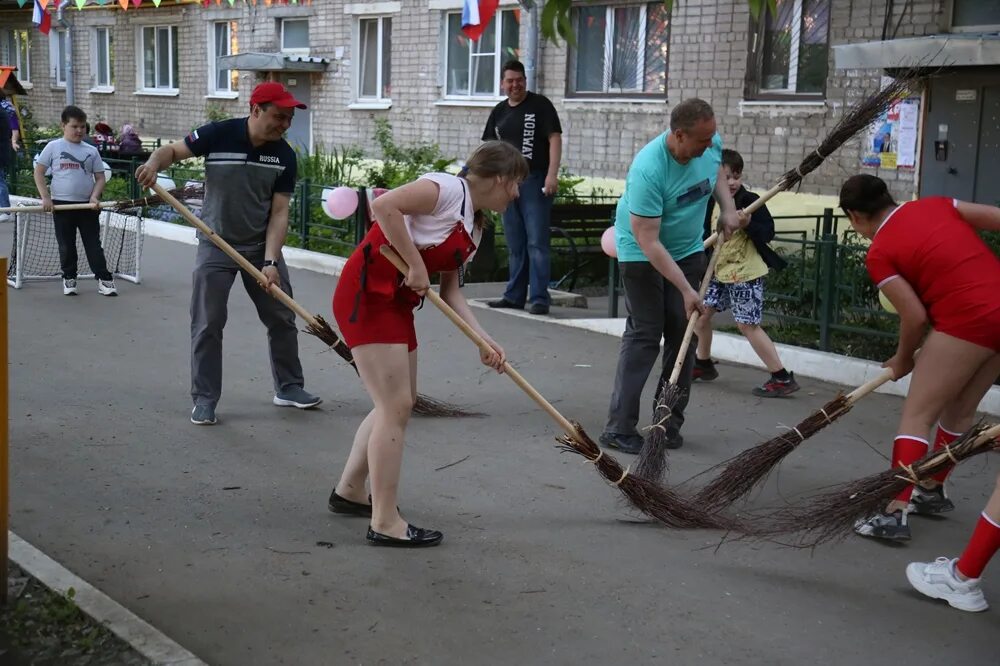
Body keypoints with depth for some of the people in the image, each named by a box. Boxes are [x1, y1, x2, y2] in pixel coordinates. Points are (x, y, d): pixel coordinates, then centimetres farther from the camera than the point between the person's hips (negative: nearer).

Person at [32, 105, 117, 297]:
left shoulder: (91, 151, 5)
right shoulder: (53, 147, 1)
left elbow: (100, 177, 7)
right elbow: (39, 173, 2)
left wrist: (95, 196, -10)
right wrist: (45, 197, -7)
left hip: (87, 205, 1)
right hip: (61, 204, -1)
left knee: (93, 244, 3)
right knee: (66, 245, 8)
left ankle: (104, 279, 6)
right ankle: (69, 279, 20)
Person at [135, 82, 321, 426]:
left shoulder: (284, 156, -9)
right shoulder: (219, 135, -16)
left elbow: (279, 212, -10)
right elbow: (173, 150, -4)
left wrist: (271, 261, -19)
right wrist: (154, 163, -27)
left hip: (262, 246, 3)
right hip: (216, 246, -3)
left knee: (282, 318, 10)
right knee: (207, 324, -2)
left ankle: (289, 387, 28)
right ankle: (204, 399, 10)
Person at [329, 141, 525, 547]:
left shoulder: (473, 228, 13)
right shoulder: (448, 189, -15)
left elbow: (450, 289, 12)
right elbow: (384, 206, -28)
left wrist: (483, 340, 1)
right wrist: (415, 265, -23)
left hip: (396, 303, 10)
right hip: (366, 295, -10)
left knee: (400, 403, 17)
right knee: (396, 407, -9)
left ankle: (349, 491, 33)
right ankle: (385, 524, -2)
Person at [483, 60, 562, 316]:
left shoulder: (540, 105, -2)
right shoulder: (499, 112, 15)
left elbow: (555, 138, -8)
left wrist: (552, 174, -18)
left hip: (535, 181, -6)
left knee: (536, 243, -8)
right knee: (515, 246, 11)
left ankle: (539, 298, -6)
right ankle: (514, 296, 18)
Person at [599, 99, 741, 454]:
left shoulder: (712, 144, -14)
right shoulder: (648, 169, -33)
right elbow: (648, 242, -32)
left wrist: (728, 209, -4)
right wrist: (686, 290, -32)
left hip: (688, 249, 6)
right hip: (642, 253, -6)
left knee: (683, 332, 3)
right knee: (644, 335, -10)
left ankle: (670, 423, 11)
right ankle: (619, 427, -7)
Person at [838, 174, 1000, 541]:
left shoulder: (879, 254, -3)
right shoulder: (936, 204, 13)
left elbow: (915, 316, -8)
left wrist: (903, 360, 9)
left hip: (966, 320, -8)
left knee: (916, 415, -2)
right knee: (959, 411, 22)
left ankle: (895, 513, -8)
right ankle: (932, 490, 35)